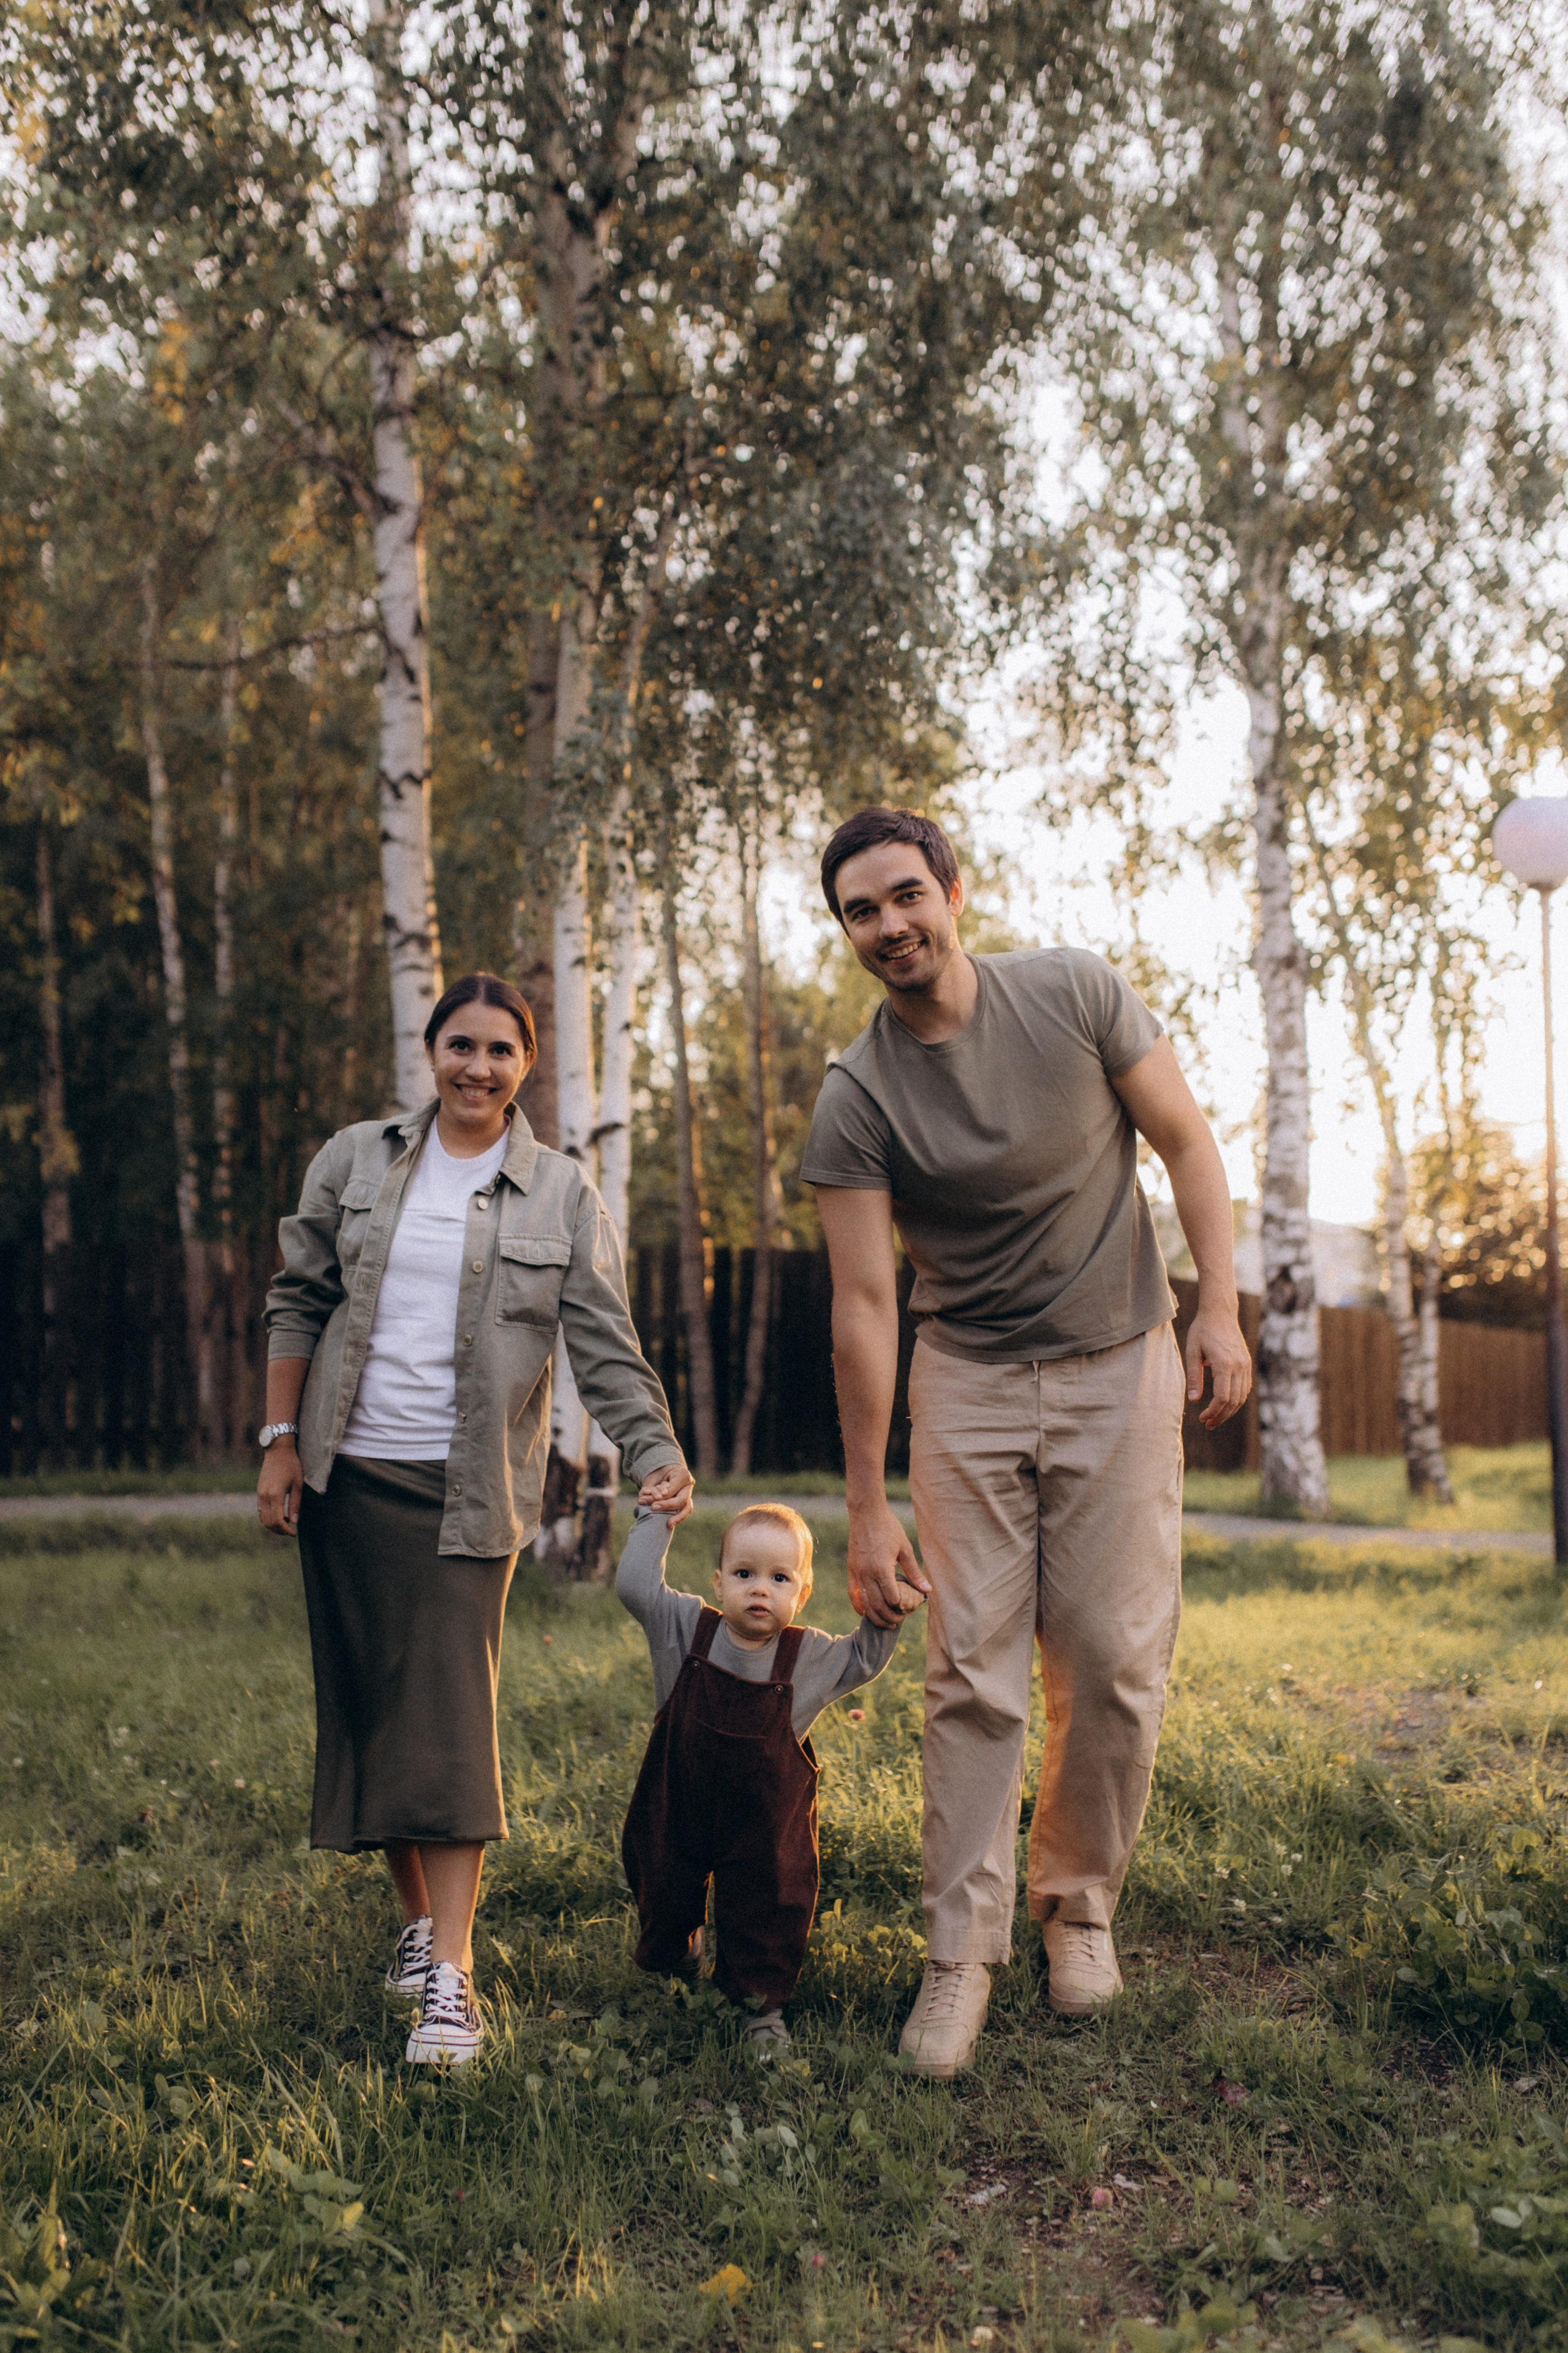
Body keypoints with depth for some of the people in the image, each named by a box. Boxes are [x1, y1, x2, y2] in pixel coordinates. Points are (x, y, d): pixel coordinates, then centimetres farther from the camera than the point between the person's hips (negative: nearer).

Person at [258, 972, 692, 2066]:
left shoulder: (563, 1197, 1)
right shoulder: (356, 1160, 6)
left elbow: (606, 1347, -3)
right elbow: (299, 1302, 10)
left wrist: (658, 1455, -16)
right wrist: (281, 1442, 5)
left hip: (469, 1487, -3)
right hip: (349, 1474, 3)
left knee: (450, 1712, -11)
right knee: (368, 1705, 7)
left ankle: (451, 1983, -10)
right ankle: (419, 1919, 25)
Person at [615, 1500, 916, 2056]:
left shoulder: (811, 1656, -11)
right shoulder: (686, 1629, -14)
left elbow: (862, 1661, 8)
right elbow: (634, 1584, -17)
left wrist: (885, 1619, -9)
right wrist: (656, 1520, -11)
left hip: (767, 1822, -1)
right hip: (679, 1804, 1)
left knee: (768, 1906, 0)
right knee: (664, 1890, 20)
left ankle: (762, 2004, 22)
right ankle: (672, 1956, 52)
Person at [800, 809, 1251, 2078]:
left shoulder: (1073, 992, -8)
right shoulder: (855, 1098, -10)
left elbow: (1187, 1140, 1)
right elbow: (863, 1303, -10)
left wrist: (1220, 1308, -6)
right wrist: (868, 1505, -10)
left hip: (1121, 1367, 1)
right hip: (968, 1382, 0)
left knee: (1116, 1664, 0)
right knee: (973, 1674, -4)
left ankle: (1080, 1901, 21)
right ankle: (963, 1950, 6)